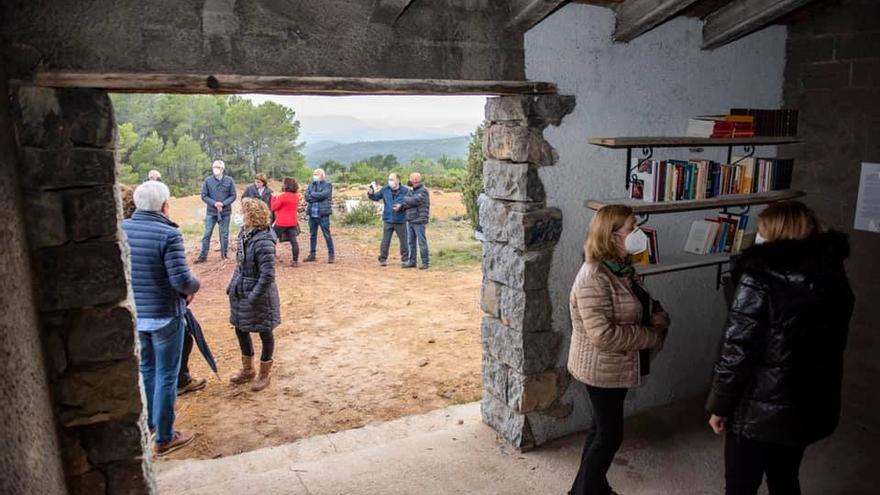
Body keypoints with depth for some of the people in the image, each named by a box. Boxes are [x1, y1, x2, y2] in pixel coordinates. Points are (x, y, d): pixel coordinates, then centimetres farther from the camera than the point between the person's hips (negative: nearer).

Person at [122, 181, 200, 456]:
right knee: (166, 376, 8)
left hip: (132, 314, 6)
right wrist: (194, 287, -2)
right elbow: (181, 280, -24)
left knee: (145, 369, 25)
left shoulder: (121, 230, -3)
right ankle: (164, 438, 19)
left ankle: (147, 423, 42)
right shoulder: (168, 234, -21)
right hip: (164, 315, -6)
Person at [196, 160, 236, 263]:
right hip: (211, 212, 0)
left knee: (224, 234, 8)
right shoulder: (208, 180, -4)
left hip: (225, 212, 0)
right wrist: (214, 203, -15)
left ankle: (224, 255, 20)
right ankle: (203, 256, 8)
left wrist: (223, 203, -15)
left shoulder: (229, 180, -4)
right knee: (207, 234, 1)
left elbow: (233, 196, -1)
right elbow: (204, 196, -1)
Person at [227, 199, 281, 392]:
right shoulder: (244, 233, 0)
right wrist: (233, 285, 10)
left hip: (258, 294, -9)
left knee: (265, 333, 10)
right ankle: (247, 369, 41)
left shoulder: (264, 242, -25)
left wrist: (253, 297, -21)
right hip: (240, 292, 9)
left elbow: (268, 275, -25)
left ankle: (264, 374, 29)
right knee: (240, 329, 20)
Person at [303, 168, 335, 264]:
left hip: (323, 214, -5)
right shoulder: (311, 185, 15)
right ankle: (312, 254, 20)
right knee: (312, 235, 11)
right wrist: (318, 197, -10)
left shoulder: (327, 185, 0)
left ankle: (331, 254, 2)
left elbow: (324, 194, -17)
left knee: (327, 234, -4)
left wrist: (313, 194, -4)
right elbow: (307, 197, 1)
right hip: (312, 213, 6)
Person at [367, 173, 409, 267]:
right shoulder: (385, 189, 1)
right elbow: (376, 197, 9)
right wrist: (371, 194, -10)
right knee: (385, 241, 2)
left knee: (403, 241, 9)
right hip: (388, 220, 1)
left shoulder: (405, 191, -6)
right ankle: (382, 259, 13)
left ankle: (405, 259, 24)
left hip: (400, 221, -1)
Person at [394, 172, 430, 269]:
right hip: (410, 221, 8)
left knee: (422, 242, -3)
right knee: (411, 242, 10)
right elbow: (407, 203, 13)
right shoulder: (411, 191, 15)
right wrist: (400, 206, -6)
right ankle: (411, 261, 17)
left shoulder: (423, 191, -10)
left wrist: (405, 199, -4)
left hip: (419, 222, -8)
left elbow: (414, 201, -21)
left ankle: (425, 262, 3)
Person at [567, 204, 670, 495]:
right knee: (610, 435, 5)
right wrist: (653, 336, -21)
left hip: (617, 366, 9)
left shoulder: (622, 268, 3)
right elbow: (604, 334, -31)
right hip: (602, 369, -9)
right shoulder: (594, 278, -27)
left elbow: (641, 305, 17)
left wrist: (659, 315, -6)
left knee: (603, 428, 22)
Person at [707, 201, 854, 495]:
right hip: (812, 405, 7)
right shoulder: (833, 274, 1)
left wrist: (718, 406, -9)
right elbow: (832, 344, 10)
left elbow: (736, 350, -20)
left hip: (760, 408, -6)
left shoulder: (758, 277, -20)